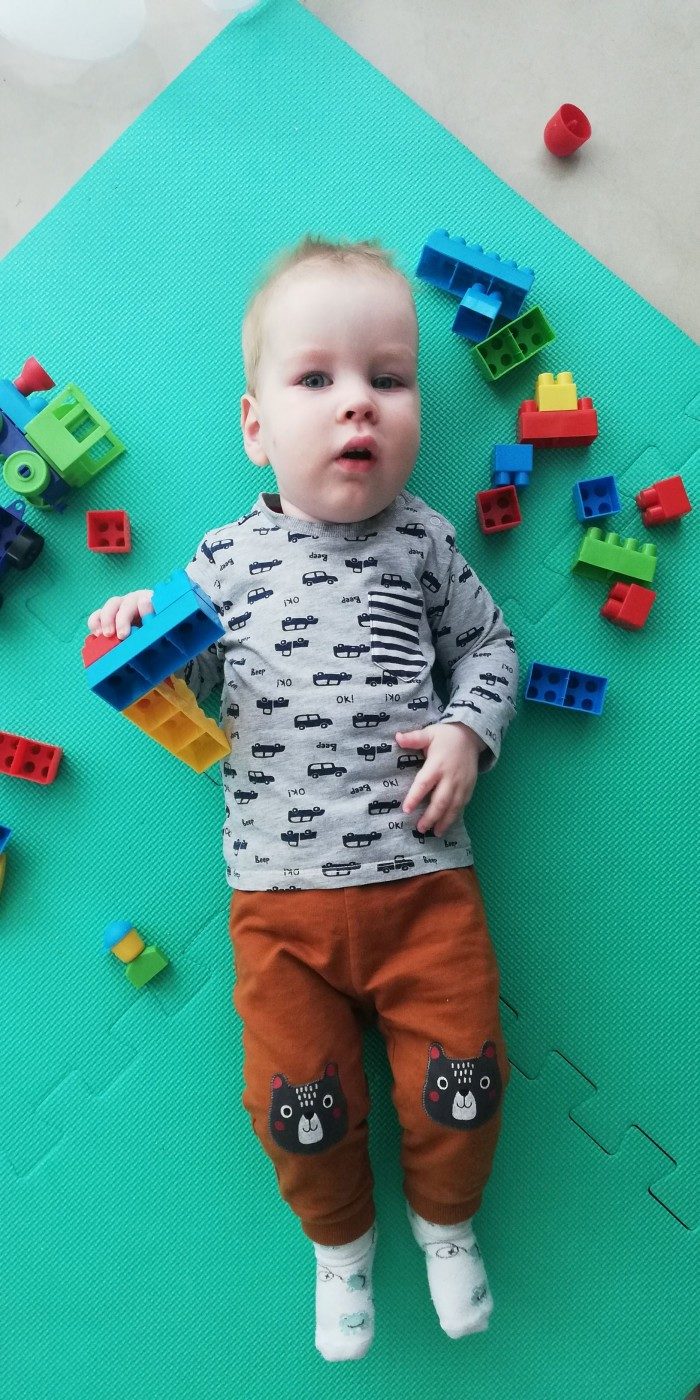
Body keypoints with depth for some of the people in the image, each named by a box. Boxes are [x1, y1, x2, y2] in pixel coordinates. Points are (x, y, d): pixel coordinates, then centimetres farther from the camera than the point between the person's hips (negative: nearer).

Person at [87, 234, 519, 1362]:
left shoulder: (423, 541, 2)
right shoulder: (225, 557, 3)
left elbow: (488, 644, 12)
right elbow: (190, 696, 9)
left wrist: (468, 732, -5)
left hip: (424, 878, 0)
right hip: (279, 893, 1)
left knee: (459, 1083, 3)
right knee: (297, 1102, 5)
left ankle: (445, 1220, 39)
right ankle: (340, 1237, 41)